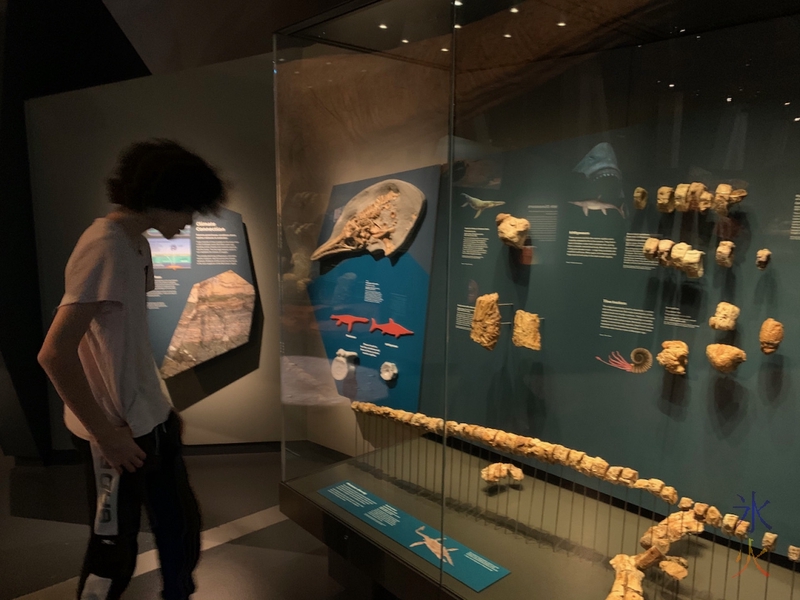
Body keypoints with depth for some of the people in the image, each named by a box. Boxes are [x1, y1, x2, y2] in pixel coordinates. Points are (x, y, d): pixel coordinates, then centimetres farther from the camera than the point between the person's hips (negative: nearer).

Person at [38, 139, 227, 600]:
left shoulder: (138, 245, 7)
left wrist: (161, 405, 14)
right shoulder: (104, 249, -22)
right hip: (118, 431, -8)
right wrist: (105, 433, -17)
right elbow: (55, 353, -25)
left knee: (182, 529, 20)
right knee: (114, 553, 12)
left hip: (151, 421, 8)